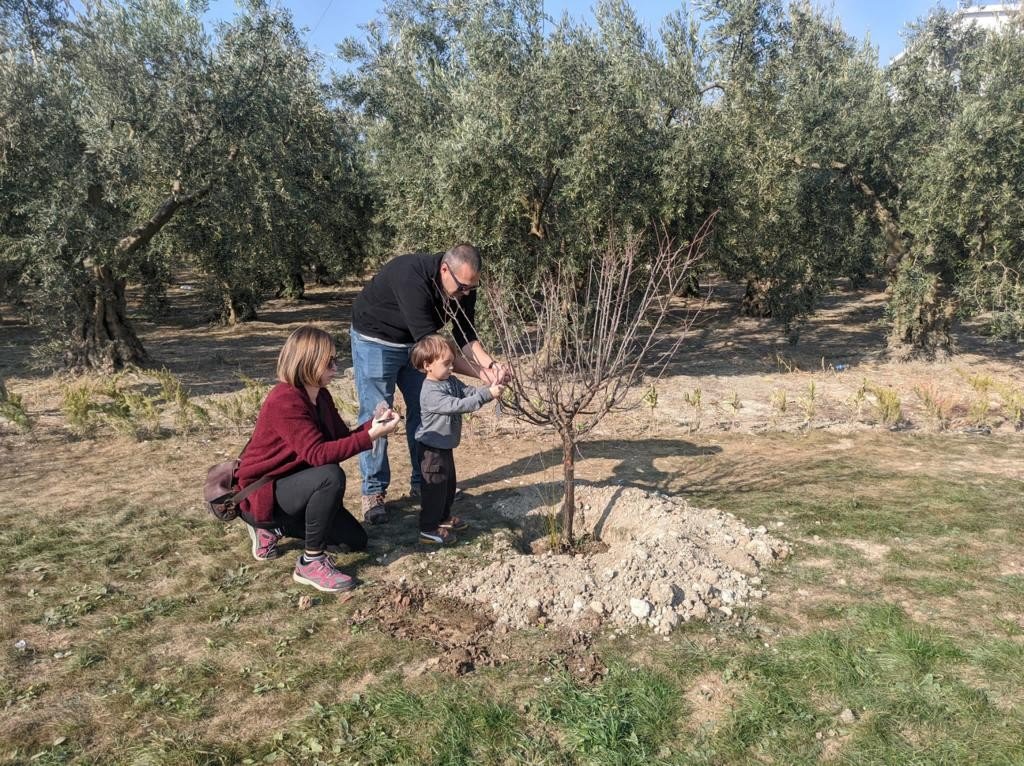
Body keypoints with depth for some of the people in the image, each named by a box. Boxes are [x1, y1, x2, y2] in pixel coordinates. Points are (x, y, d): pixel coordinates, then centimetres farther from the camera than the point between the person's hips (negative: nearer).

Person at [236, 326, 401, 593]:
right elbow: (318, 454, -36)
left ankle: (274, 527, 19)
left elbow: (342, 438, 0)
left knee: (356, 540, 9)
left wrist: (374, 425, -17)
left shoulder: (320, 395, 2)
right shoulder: (284, 401, -28)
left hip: (292, 487, 9)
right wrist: (370, 436, -39)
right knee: (330, 476, -36)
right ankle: (311, 563, -20)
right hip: (262, 493, -9)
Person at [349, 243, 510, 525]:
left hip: (415, 342, 7)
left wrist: (489, 363, -31)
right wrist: (480, 374, -38)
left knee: (424, 411, 6)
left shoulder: (464, 287, -17)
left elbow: (465, 336, -11)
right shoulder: (411, 277, -38)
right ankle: (373, 491, 6)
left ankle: (421, 482, 19)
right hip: (376, 340, -6)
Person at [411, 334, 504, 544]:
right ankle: (428, 529, 11)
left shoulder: (451, 381, 2)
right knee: (434, 487, 0)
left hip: (445, 446, 10)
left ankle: (443, 517, 40)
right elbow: (458, 405, -35)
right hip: (431, 449, -10)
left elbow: (470, 391, -3)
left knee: (448, 483, 23)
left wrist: (491, 389, -22)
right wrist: (487, 395, -36)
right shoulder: (431, 392, -27)